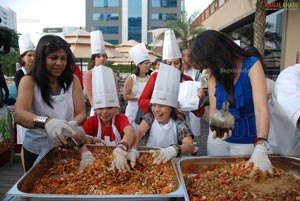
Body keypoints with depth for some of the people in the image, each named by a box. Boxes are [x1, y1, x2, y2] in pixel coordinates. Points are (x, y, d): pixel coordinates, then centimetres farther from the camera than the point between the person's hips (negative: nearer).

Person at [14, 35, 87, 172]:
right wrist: (46, 122, -44)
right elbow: (19, 115, -24)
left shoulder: (72, 80, -3)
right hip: (36, 150, -1)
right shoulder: (29, 81, -9)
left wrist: (72, 124, -31)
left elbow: (82, 114, -7)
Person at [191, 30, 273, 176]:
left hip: (247, 140, -3)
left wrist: (260, 147, -41)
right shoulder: (214, 72, -7)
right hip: (219, 137, 3)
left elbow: (261, 108, -29)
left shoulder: (252, 66, -18)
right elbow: (213, 108, -12)